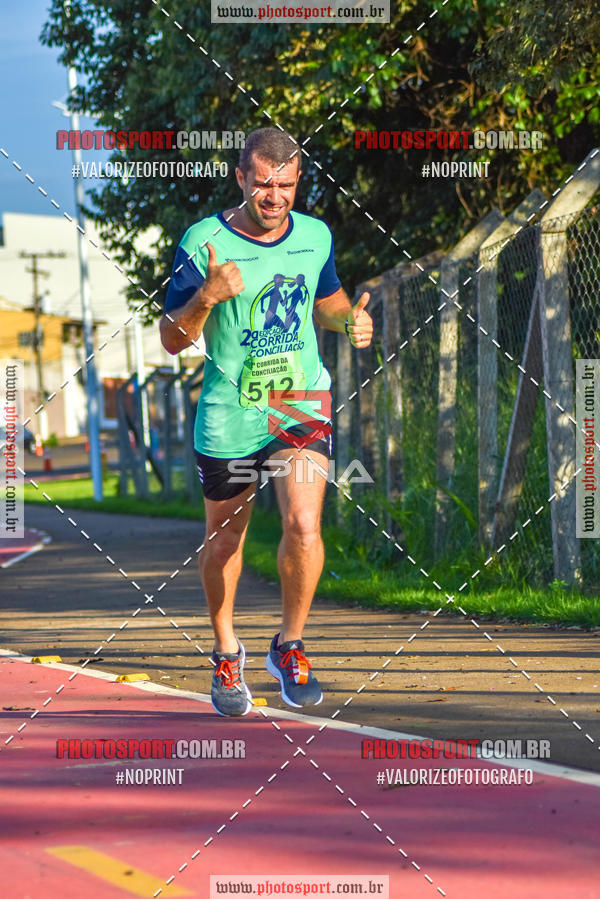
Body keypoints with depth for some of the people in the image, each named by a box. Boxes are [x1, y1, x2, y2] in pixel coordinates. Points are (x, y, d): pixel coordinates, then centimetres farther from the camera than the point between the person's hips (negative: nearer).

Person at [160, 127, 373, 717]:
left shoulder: (315, 236, 2)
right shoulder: (203, 243, -10)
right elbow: (172, 340, -8)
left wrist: (351, 320, -1)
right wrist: (206, 296, -27)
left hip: (302, 405, 1)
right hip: (228, 416, -1)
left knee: (304, 525, -20)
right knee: (225, 539, 13)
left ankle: (290, 646, 2)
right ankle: (226, 655, 38)